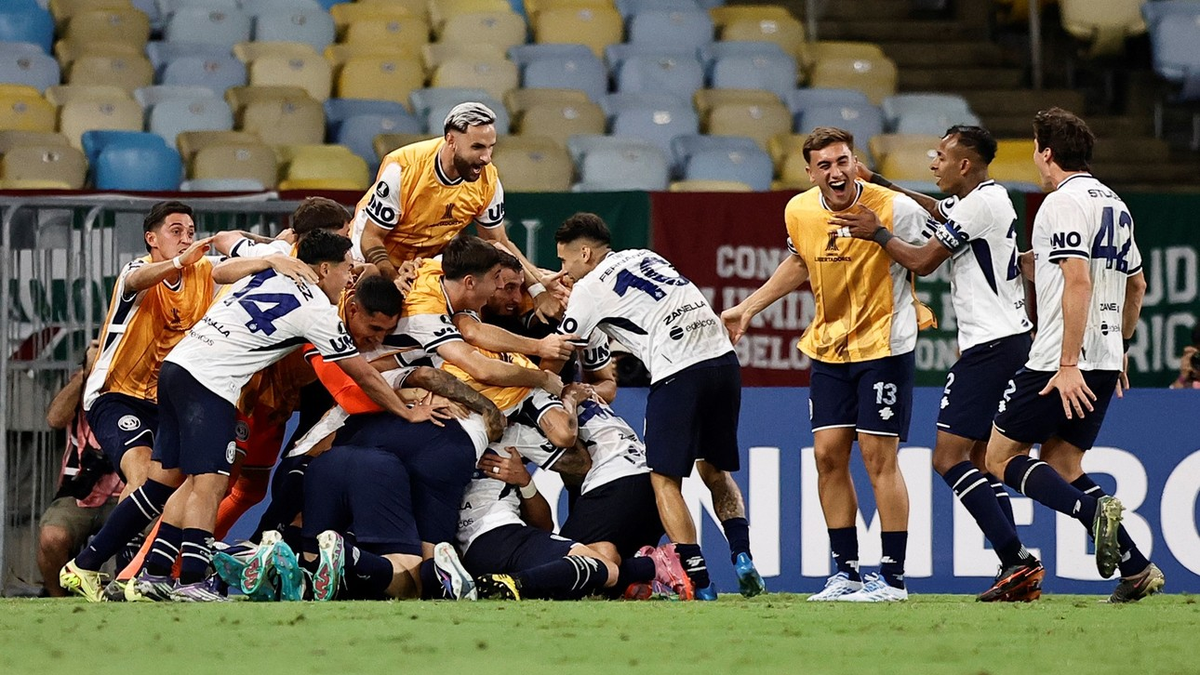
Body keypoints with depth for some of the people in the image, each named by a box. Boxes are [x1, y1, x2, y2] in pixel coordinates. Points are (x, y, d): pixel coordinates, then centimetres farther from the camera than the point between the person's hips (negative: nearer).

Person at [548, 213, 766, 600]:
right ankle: (742, 558, 5)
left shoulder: (590, 288, 5)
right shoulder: (642, 256, 24)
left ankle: (699, 583, -9)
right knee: (715, 470, 21)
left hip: (678, 372, -7)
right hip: (723, 359, 7)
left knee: (664, 480, 1)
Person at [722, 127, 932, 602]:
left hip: (884, 345, -5)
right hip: (828, 345, 5)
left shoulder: (896, 210, -17)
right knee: (828, 454, 3)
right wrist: (747, 308, 20)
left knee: (878, 456, -7)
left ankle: (893, 577, -1)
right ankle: (846, 572, 13)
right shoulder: (799, 211, -2)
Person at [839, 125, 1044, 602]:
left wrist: (877, 233, 2)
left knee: (949, 456, -12)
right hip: (1010, 342, 10)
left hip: (991, 344, -10)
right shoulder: (987, 198, 15)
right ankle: (1017, 570, 6)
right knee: (979, 459, 12)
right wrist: (877, 184, 29)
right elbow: (931, 211, 34)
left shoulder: (978, 205, -14)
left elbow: (921, 261, -11)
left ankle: (1016, 558, -19)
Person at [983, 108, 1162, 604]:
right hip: (1105, 363, 9)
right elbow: (1136, 284, 24)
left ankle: (1094, 511, -21)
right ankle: (1136, 570, 0)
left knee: (1001, 457, 0)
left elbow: (1078, 281, -21)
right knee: (1061, 468, 12)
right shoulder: (1114, 205, 16)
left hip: (1061, 364, -9)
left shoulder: (1063, 202, -11)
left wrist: (1068, 366, -23)